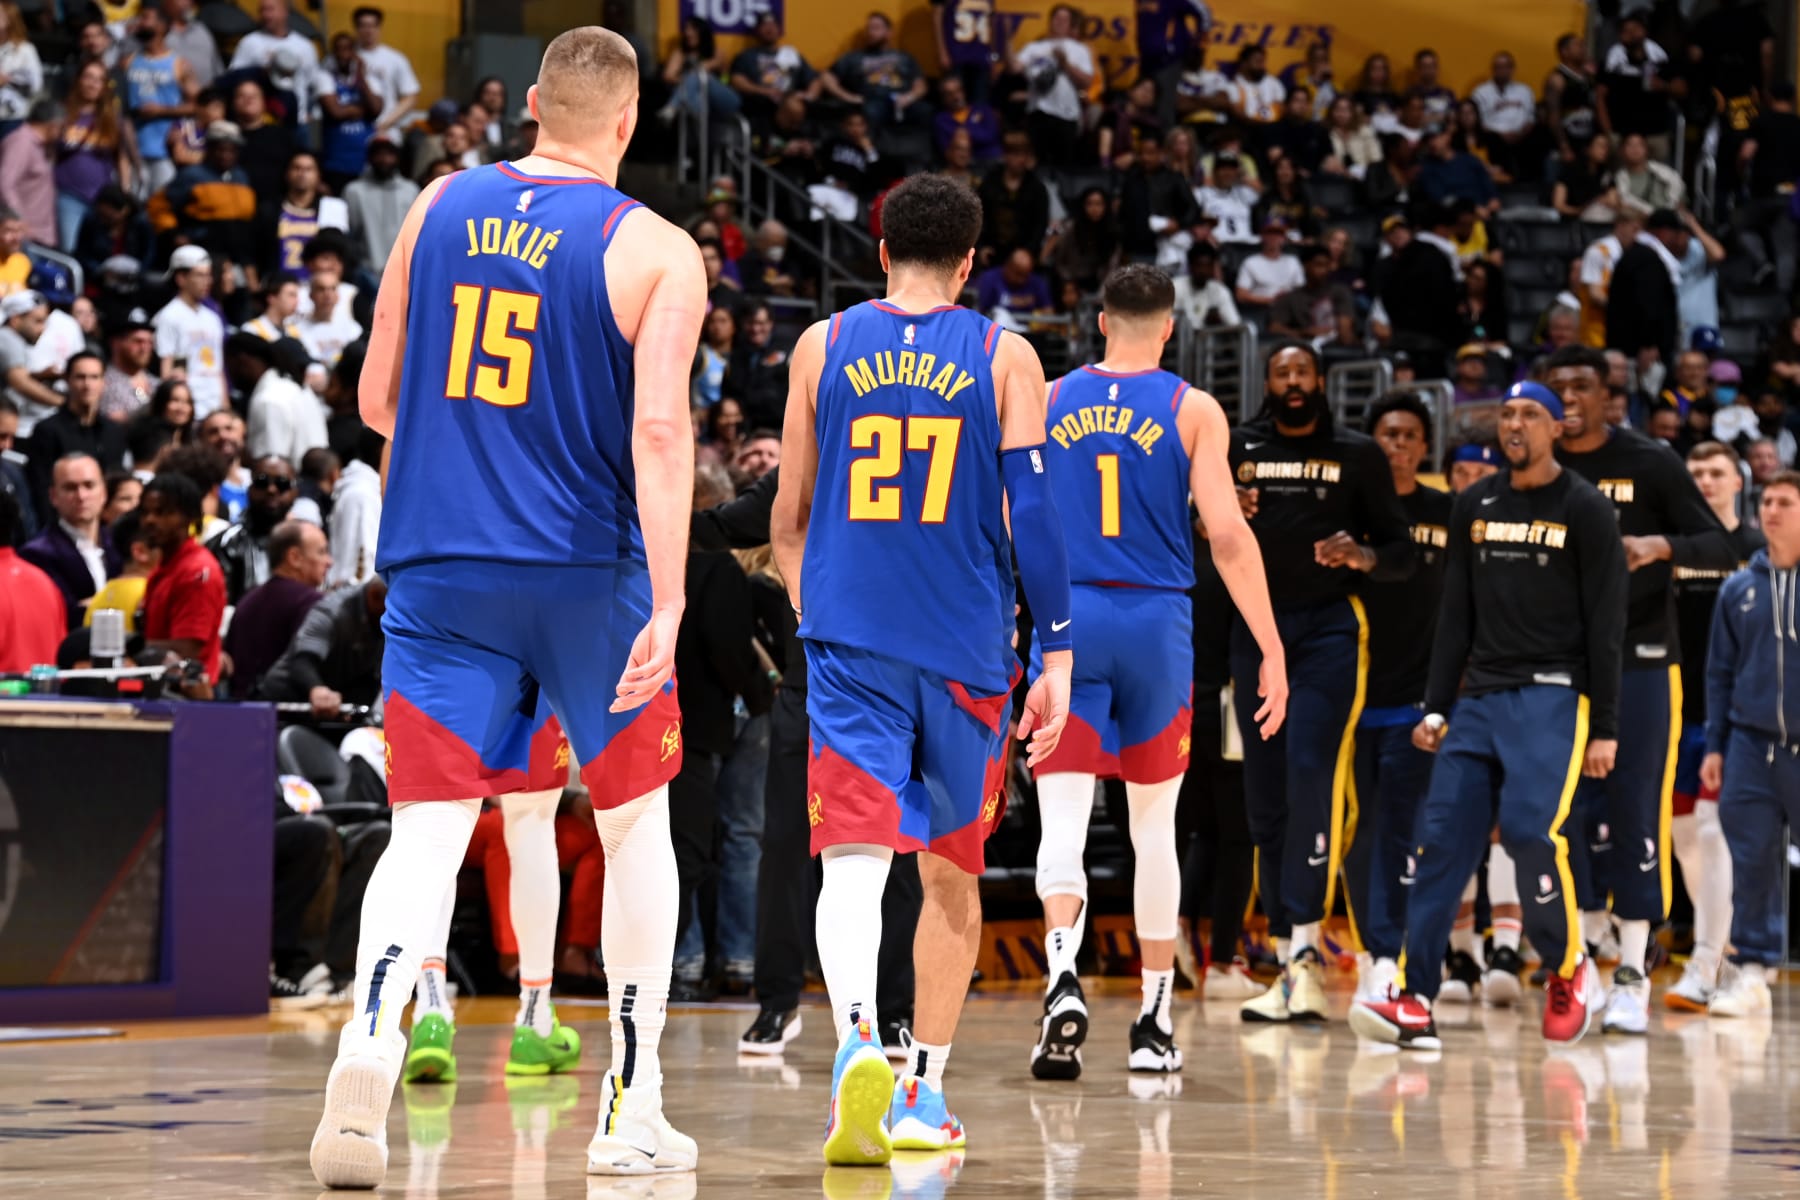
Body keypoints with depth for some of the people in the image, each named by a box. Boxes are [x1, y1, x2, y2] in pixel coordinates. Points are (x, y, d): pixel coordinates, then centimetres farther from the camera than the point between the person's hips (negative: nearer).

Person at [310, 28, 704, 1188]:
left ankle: (369, 1050, -30)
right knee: (636, 825, 15)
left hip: (439, 569, 2)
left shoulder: (439, 207, 5)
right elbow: (658, 432, -17)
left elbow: (379, 401, 11)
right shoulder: (656, 251, -6)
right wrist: (669, 604, -22)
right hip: (586, 572, -2)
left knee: (425, 831, -2)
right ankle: (631, 1112, 18)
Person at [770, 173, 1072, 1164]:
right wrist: (1056, 656, -1)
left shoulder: (822, 348, 6)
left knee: (852, 858, -9)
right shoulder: (1004, 357, 2)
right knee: (951, 875, 15)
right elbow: (1034, 514, -4)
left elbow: (789, 521, 12)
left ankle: (858, 1043, -34)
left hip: (848, 645, 0)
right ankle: (923, 1091, 19)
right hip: (965, 652, 0)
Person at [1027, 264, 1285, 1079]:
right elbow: (1227, 536, -7)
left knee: (1063, 819, -3)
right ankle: (1153, 1022, 16)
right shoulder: (1192, 410, 0)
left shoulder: (1047, 402, 5)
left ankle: (1063, 974, -29)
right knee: (1154, 824, 11)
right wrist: (1271, 650, -6)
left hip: (1067, 617, 0)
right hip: (1157, 622, 0)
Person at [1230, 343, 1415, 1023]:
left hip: (1330, 627, -3)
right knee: (1265, 796, 4)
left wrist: (1364, 557, -15)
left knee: (1311, 775, -20)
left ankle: (1306, 946, -24)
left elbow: (1404, 553, 7)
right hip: (1256, 626, 3)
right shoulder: (1237, 450, 11)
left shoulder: (1357, 455, 6)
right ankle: (1288, 963, 11)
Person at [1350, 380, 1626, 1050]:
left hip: (1552, 697, -5)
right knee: (1441, 837, -5)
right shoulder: (1474, 507, 13)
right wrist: (1436, 708, 10)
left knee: (1530, 828, -22)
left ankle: (1569, 969, 1)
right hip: (1480, 696, 5)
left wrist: (1605, 729, -9)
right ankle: (1414, 1006, -7)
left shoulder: (1584, 509, -2)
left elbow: (1605, 625, -4)